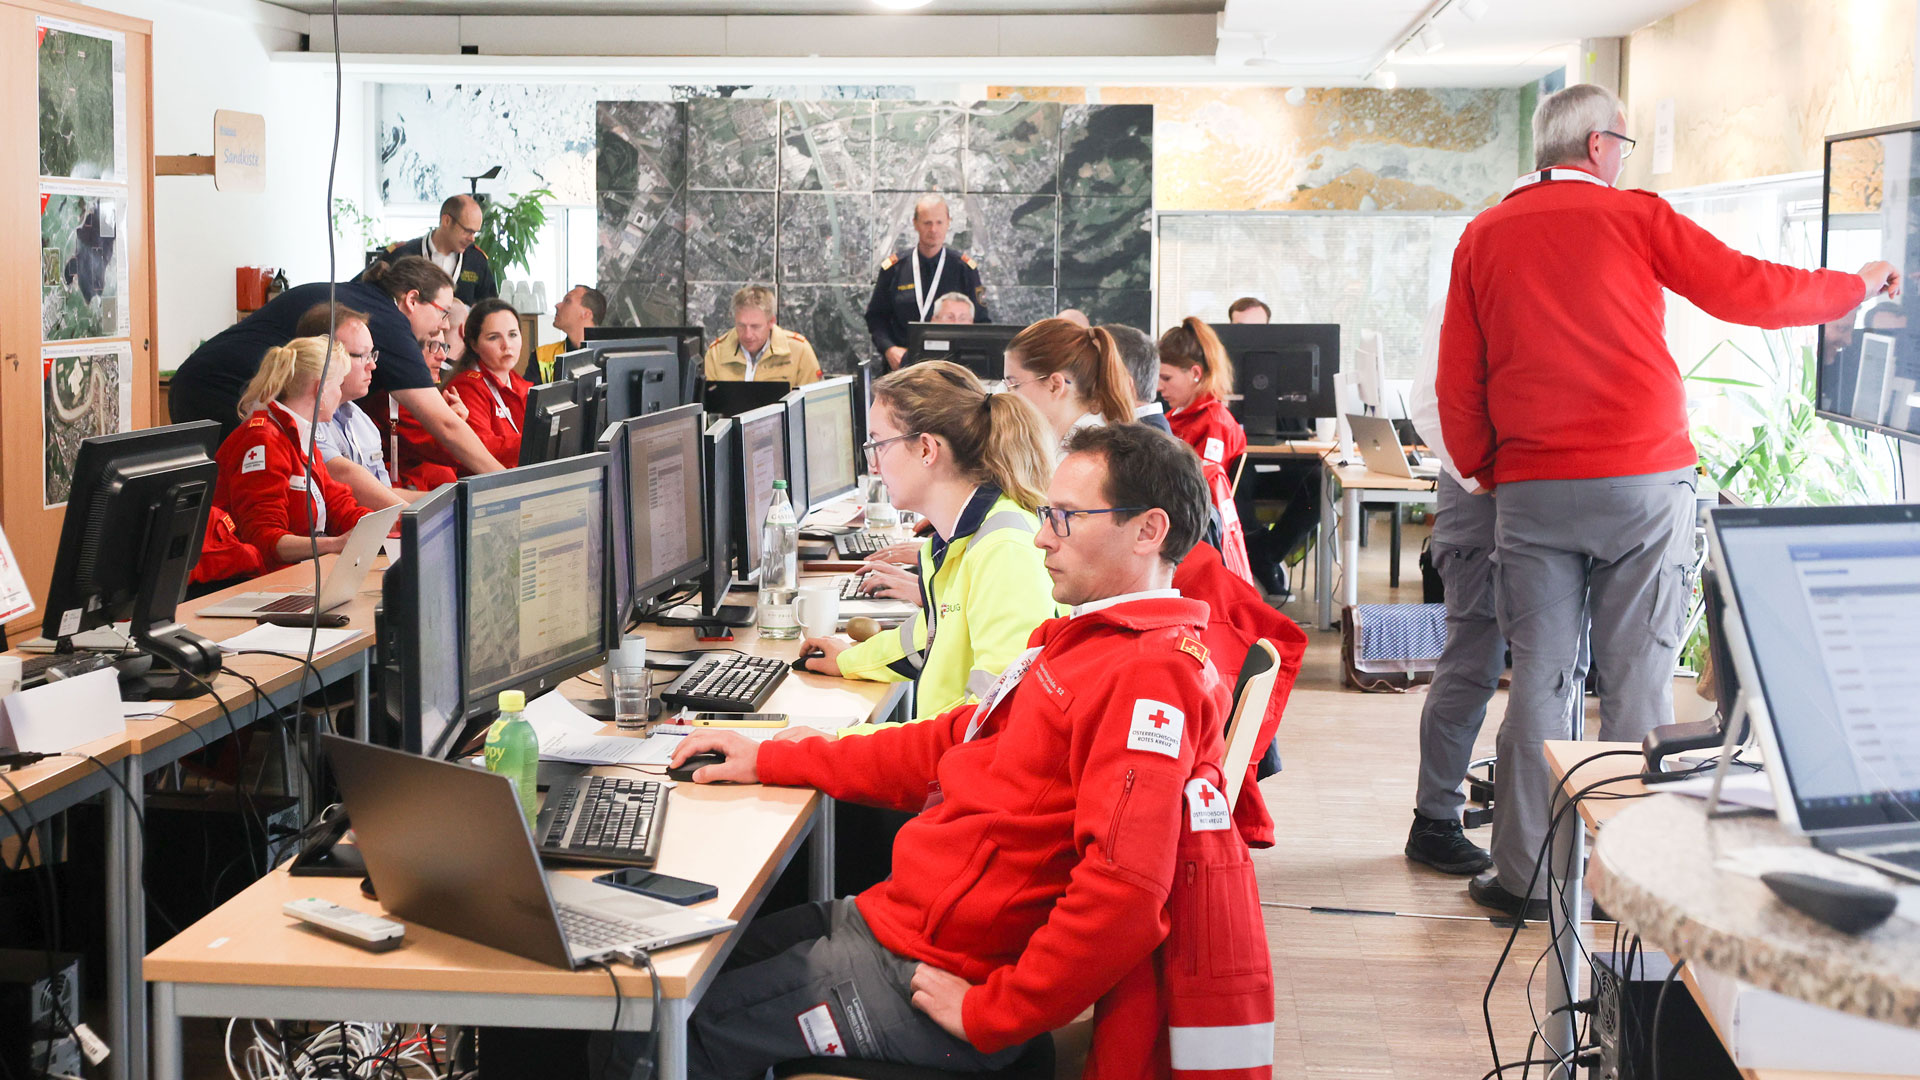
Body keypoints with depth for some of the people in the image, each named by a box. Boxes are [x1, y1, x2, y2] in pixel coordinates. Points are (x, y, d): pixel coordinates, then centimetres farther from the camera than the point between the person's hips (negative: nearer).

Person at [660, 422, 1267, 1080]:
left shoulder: (1151, 674, -22)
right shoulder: (1084, 639, 12)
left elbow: (1124, 887, -31)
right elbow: (955, 743, 19)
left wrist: (992, 1015, -21)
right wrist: (771, 762, 18)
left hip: (926, 970, -10)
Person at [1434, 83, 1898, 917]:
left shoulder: (1483, 237, 8)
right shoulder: (1633, 216, 0)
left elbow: (1457, 385, 7)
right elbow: (1750, 292, 0)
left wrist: (1483, 472, 19)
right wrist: (1859, 285, 15)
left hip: (1531, 491, 3)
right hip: (1643, 480, -2)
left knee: (1539, 677, 6)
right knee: (1639, 678, 4)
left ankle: (1523, 874, 8)